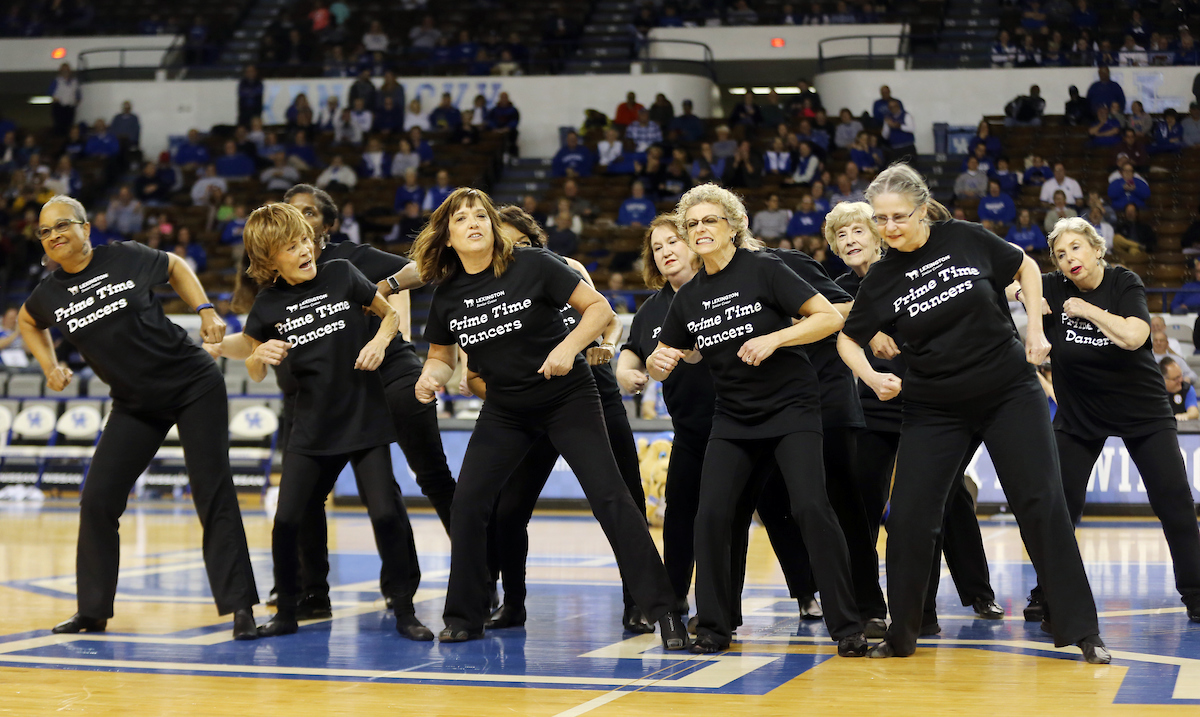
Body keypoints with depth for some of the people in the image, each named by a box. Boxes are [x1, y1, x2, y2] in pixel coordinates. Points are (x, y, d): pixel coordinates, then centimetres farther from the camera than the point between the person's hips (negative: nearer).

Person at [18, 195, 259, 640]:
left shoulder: (127, 258, -10)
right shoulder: (48, 295, -1)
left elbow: (175, 267, 9)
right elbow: (29, 323, 23)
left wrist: (205, 310, -3)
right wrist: (50, 367, 10)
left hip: (194, 384, -4)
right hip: (136, 406, 4)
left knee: (213, 492, -9)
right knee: (97, 499, -3)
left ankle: (240, 607, -6)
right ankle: (92, 612, 11)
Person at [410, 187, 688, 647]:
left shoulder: (533, 266, -14)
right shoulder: (446, 294, -3)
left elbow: (599, 308, -11)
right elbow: (442, 356, 13)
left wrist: (569, 345, -27)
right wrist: (430, 377, -10)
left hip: (568, 398, -4)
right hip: (504, 410, 4)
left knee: (608, 497, -12)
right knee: (467, 501, -6)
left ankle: (662, 610, -7)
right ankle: (464, 617, 9)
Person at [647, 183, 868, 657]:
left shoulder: (764, 269, -7)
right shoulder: (689, 297, 7)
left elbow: (830, 317, -11)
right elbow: (659, 367, 15)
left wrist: (775, 338, -22)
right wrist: (658, 361, -9)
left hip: (791, 408, -5)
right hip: (733, 417, 5)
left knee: (810, 506, -18)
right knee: (711, 515, -8)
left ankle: (846, 627, -10)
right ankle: (714, 626, 6)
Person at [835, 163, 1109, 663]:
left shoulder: (966, 239, -8)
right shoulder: (881, 279, -6)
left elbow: (1025, 267, 8)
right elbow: (848, 339, 5)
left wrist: (1035, 330, -1)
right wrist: (872, 378, -13)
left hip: (1010, 392, -1)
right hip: (935, 409, 1)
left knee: (1042, 504, -4)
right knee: (909, 517, -5)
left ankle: (1080, 629, 3)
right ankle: (901, 634, 12)